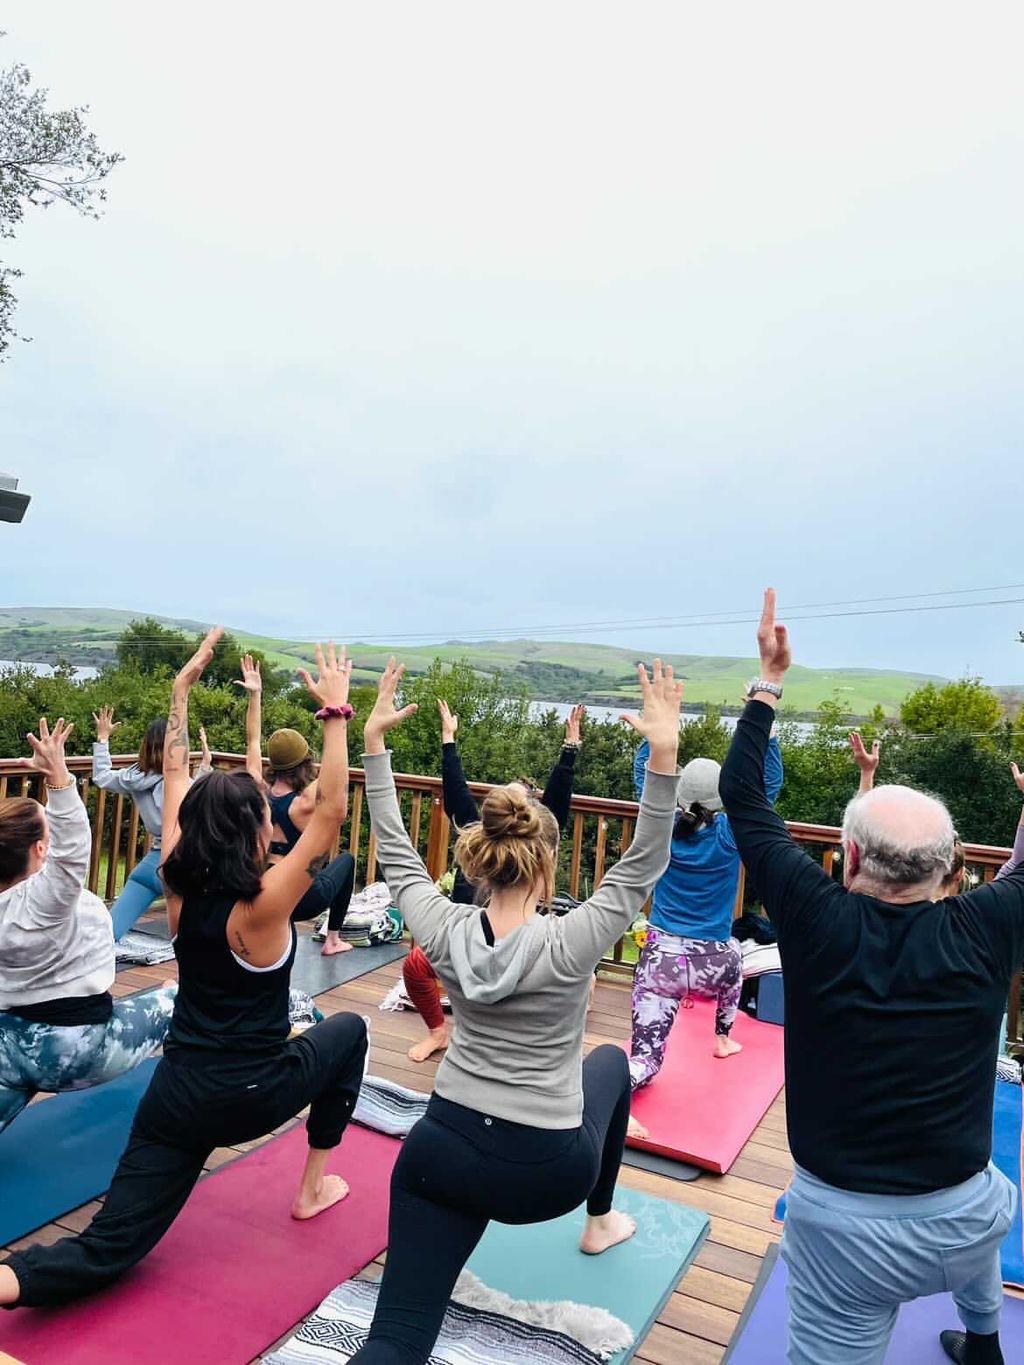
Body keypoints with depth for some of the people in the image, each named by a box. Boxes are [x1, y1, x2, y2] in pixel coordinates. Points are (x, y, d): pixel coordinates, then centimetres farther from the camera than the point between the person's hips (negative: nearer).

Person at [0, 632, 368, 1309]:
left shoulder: (180, 888, -6)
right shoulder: (263, 904, -22)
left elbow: (175, 777, 1)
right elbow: (331, 811, -25)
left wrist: (183, 686, 4)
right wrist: (336, 712, -25)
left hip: (177, 1094, 5)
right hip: (251, 1096, -4)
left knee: (107, 1249, 10)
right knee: (348, 1030, 22)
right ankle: (314, 1188, 27)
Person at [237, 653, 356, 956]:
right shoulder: (305, 802, -17)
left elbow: (253, 741, 8)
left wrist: (255, 694, 10)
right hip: (301, 898, -3)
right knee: (346, 860, 22)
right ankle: (332, 940, 26)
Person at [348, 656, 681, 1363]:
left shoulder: (445, 931, -11)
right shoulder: (568, 944, -22)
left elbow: (396, 853, 1)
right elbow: (644, 866, -18)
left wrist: (375, 741, 2)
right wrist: (664, 753, -25)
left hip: (443, 1151, 2)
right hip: (545, 1172, -2)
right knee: (610, 1062, 29)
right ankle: (600, 1222, 46)